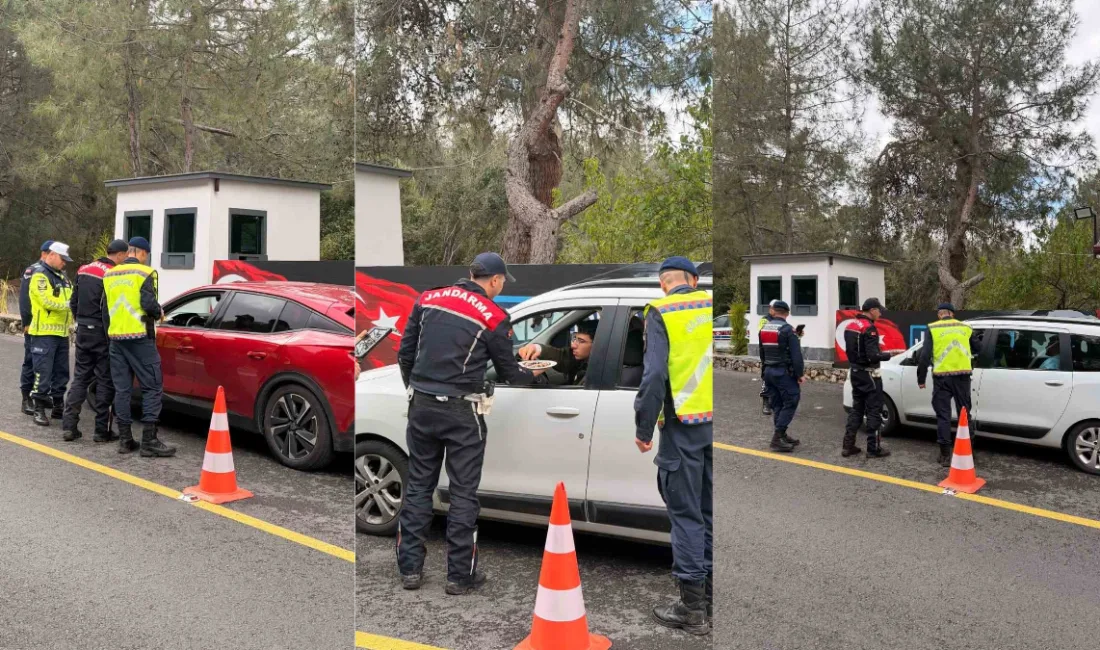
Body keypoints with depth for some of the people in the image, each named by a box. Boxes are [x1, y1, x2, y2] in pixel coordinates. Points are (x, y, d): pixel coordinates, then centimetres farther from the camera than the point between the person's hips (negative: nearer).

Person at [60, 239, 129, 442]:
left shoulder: (83, 270, 10)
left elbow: (73, 302, 16)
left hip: (83, 330, 7)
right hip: (102, 332, -7)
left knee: (80, 377, 13)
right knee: (105, 380, 1)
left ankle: (69, 425, 8)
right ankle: (102, 430, 4)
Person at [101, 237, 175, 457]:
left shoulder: (110, 275, 13)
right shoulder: (145, 273, -7)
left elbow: (104, 307, 16)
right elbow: (148, 303, -18)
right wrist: (159, 313, 2)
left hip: (116, 338, 7)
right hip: (140, 338, -6)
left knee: (122, 388, 9)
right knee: (152, 387, -2)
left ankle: (125, 439, 11)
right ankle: (149, 441, -7)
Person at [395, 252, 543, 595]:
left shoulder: (428, 299, 6)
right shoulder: (494, 317, -7)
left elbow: (404, 353, 9)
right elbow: (508, 372, 3)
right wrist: (532, 374, 24)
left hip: (422, 407, 5)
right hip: (462, 413, -4)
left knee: (418, 486, 13)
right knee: (463, 493, 6)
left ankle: (410, 568, 19)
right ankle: (460, 575, 13)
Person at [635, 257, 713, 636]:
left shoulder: (661, 312, -5)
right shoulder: (710, 305, 9)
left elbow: (655, 373, -13)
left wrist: (643, 427, -7)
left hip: (683, 425, -5)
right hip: (712, 424, 5)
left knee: (686, 515, 2)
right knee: (710, 513, 14)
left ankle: (693, 608, 8)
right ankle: (711, 599, 23)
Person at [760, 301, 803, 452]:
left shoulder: (764, 329, 9)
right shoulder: (787, 329, -14)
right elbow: (796, 354, -17)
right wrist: (800, 374, -11)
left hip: (768, 371, 8)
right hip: (784, 372, -8)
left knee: (777, 404, 14)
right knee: (790, 403, -4)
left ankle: (782, 436, 19)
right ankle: (777, 438, -10)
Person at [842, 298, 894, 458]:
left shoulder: (850, 325, 10)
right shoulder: (869, 328, -19)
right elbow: (872, 356, -24)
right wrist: (889, 355, -10)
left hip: (855, 372, 9)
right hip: (868, 374, -9)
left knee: (857, 408, 13)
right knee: (873, 411, 0)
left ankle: (848, 445, 12)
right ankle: (874, 448, 4)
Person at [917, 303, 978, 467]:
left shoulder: (933, 329, 1)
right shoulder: (966, 328, 10)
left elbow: (924, 355, -5)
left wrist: (921, 378, 2)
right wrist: (973, 366, 38)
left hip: (942, 377, -2)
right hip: (962, 375, 2)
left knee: (943, 415, 3)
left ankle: (945, 455, 2)